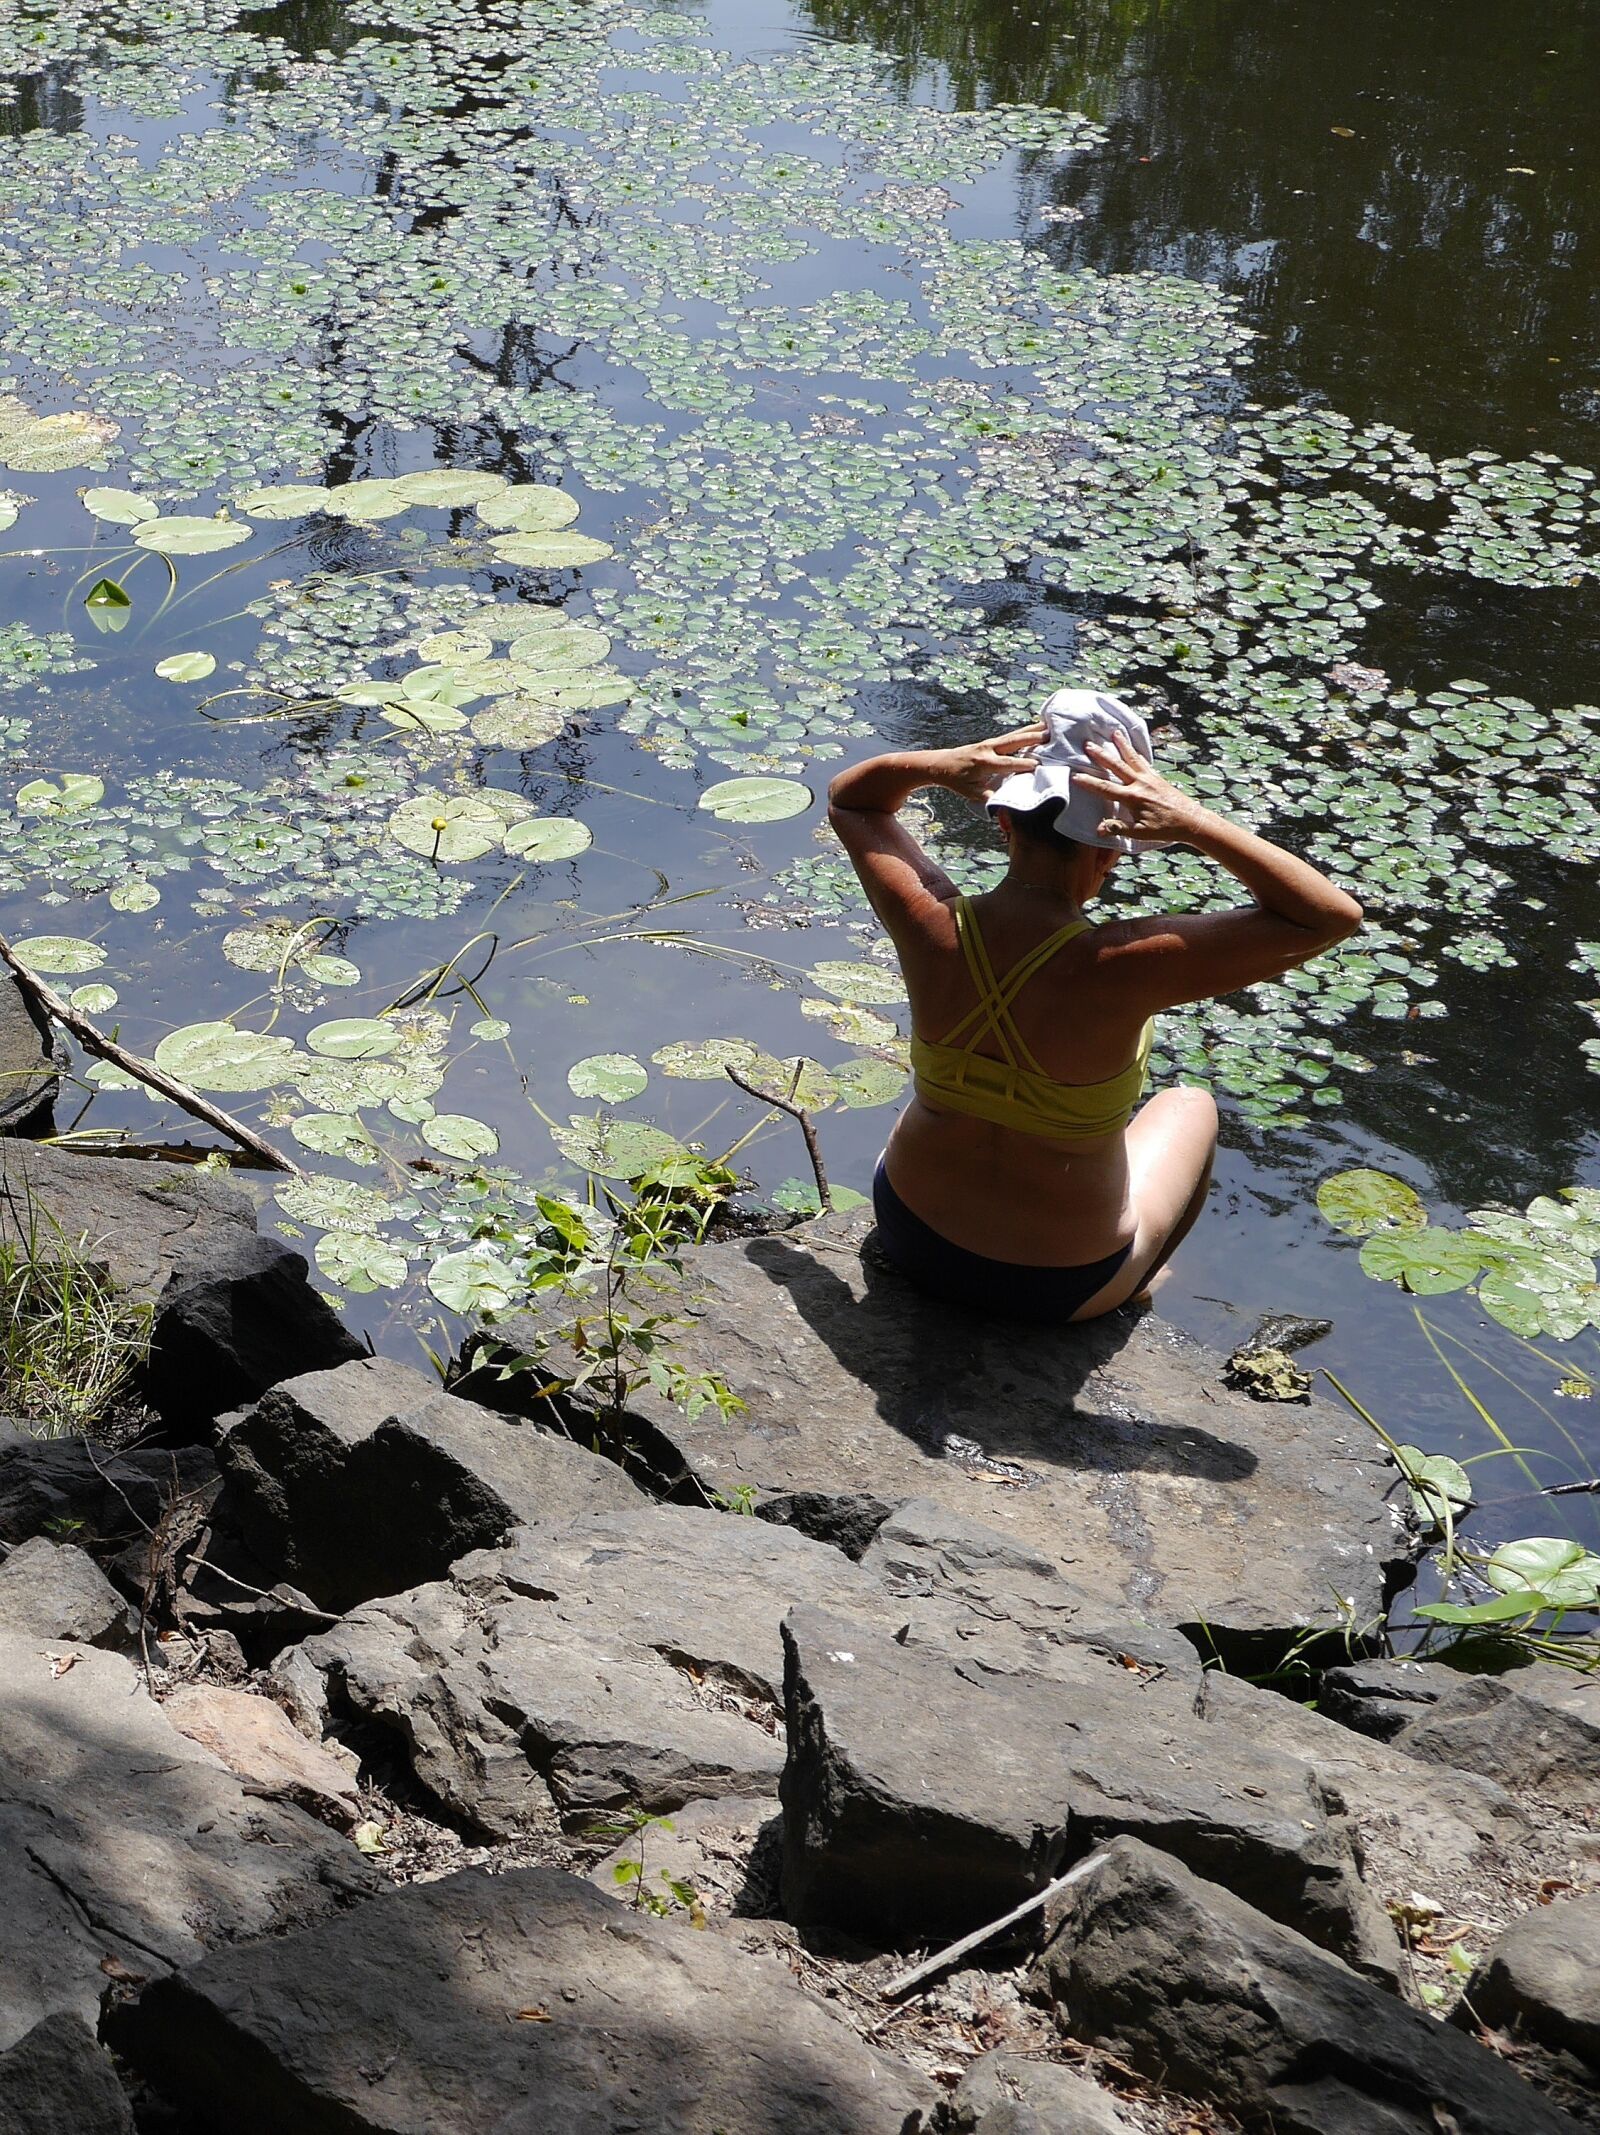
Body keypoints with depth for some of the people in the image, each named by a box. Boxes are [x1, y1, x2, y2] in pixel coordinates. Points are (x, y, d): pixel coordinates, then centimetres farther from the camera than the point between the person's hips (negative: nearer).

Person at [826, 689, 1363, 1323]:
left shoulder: (931, 926, -22)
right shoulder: (1115, 966, -34)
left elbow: (847, 798, -1)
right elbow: (1330, 916, -28)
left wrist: (937, 765, -20)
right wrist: (1192, 823, -33)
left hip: (911, 1241, 3)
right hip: (1060, 1287, -3)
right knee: (1190, 1107, 27)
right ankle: (1128, 1291, 51)